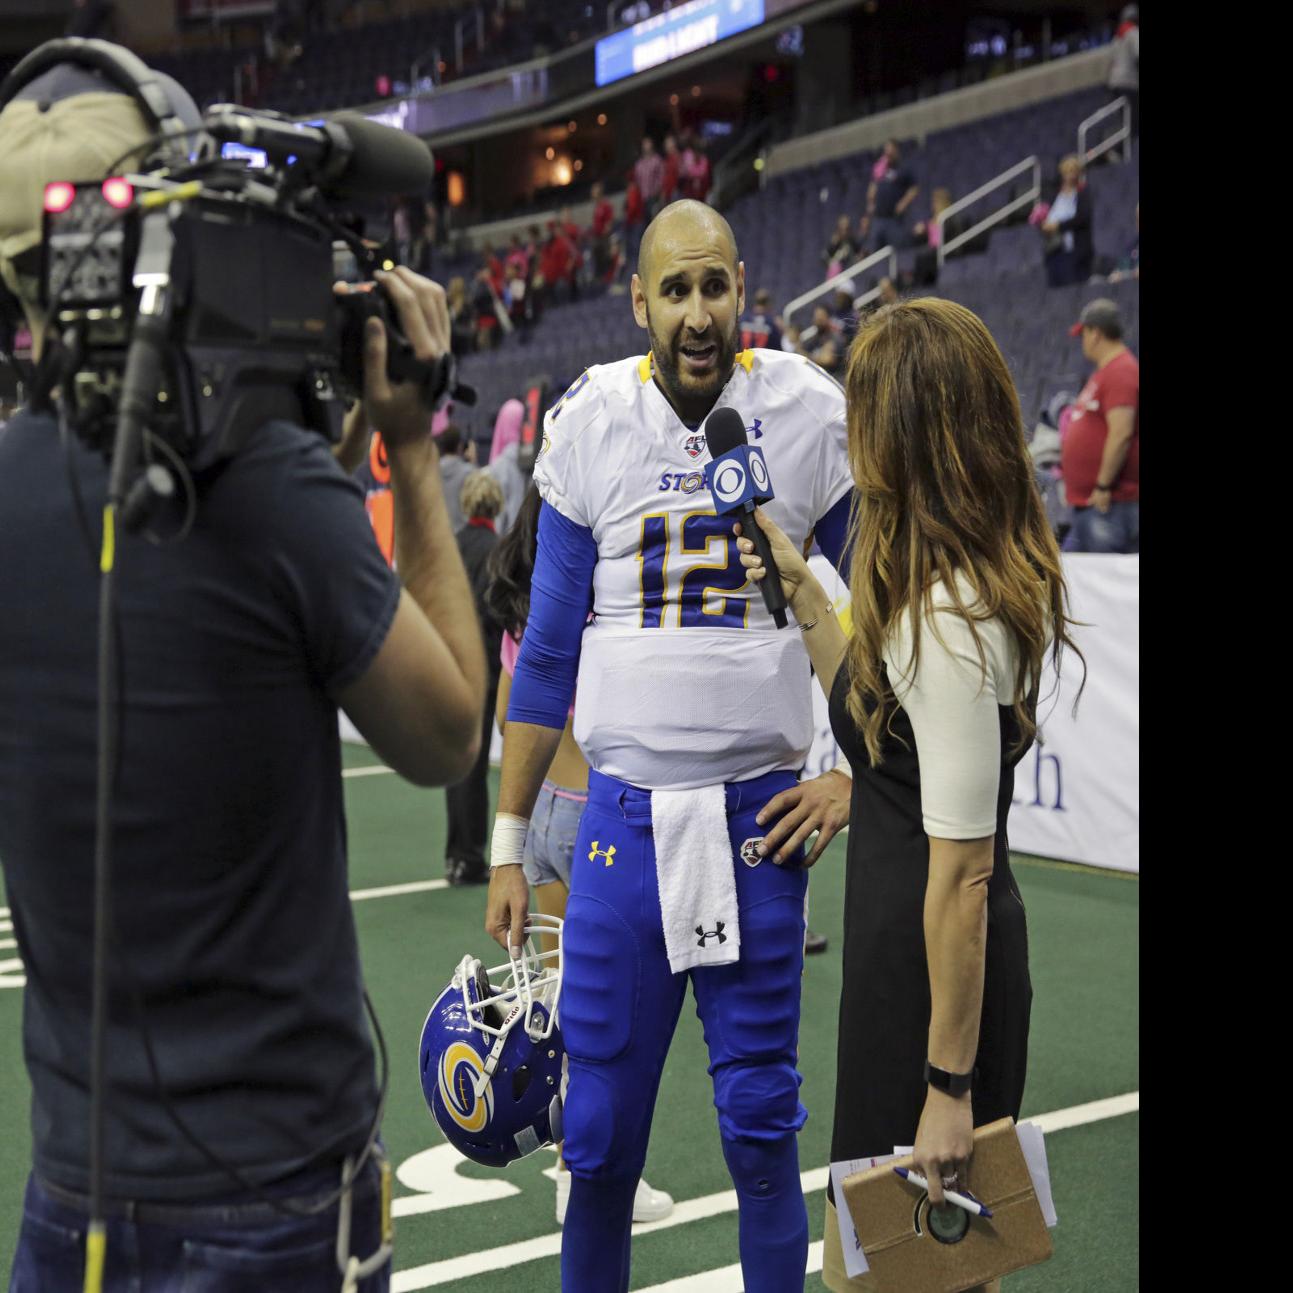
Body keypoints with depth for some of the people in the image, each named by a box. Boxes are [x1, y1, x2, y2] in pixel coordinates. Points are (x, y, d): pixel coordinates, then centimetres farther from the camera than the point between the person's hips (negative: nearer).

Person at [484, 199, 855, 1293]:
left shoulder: (813, 417, -2)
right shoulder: (588, 423, 2)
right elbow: (549, 649, 7)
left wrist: (855, 773, -1)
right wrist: (509, 843, 7)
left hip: (759, 817, -1)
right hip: (624, 813, 1)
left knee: (759, 1115, 5)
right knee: (602, 1124, 7)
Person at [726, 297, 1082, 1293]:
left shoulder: (945, 617, -23)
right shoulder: (994, 576, 5)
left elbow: (962, 870, -23)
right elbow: (879, 712, 22)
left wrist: (950, 1086, -20)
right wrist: (801, 591, 14)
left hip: (930, 974, -9)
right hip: (911, 947, 9)